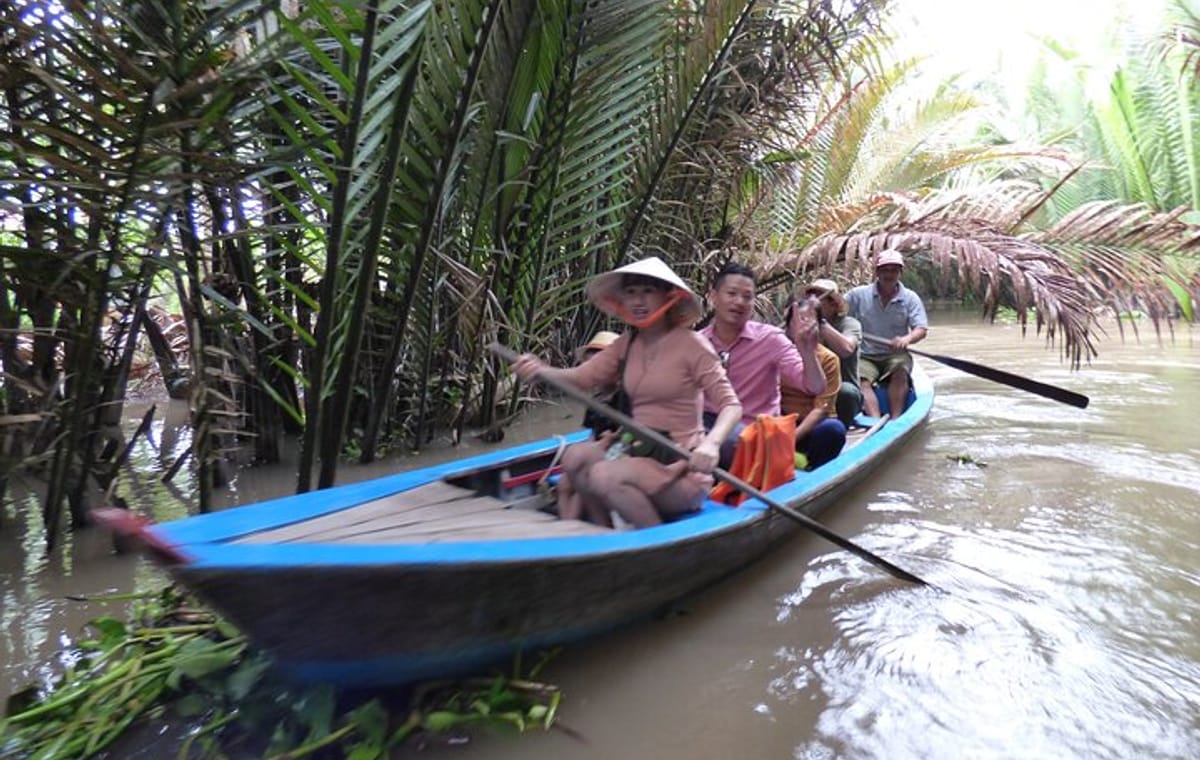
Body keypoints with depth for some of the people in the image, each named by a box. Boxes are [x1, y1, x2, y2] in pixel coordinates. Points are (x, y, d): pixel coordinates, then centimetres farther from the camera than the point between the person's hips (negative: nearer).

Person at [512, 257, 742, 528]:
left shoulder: (691, 345, -9)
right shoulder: (627, 344, 8)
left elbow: (731, 405, -13)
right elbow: (583, 376, -3)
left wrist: (710, 443, -32)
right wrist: (540, 370, -22)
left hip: (681, 465, -6)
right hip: (639, 450, 6)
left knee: (606, 476, -26)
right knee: (575, 456, -14)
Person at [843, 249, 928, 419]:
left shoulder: (910, 298, 5)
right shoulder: (858, 294, 3)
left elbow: (921, 330, -3)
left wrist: (907, 339, -26)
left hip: (896, 354, 1)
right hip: (865, 356, 0)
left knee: (900, 372, -32)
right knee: (861, 380, -29)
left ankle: (896, 419, -36)